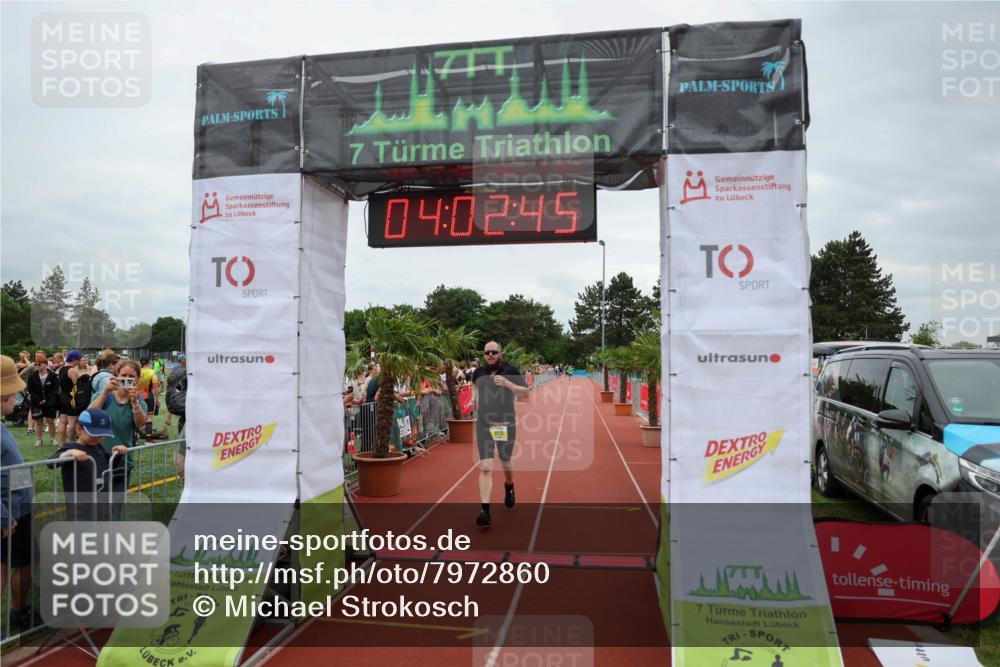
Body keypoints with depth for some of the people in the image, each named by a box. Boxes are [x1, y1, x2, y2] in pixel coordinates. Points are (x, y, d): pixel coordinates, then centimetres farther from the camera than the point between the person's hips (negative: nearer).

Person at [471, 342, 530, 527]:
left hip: (506, 425, -1)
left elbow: (526, 393, -12)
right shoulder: (478, 373, 2)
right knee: (485, 467, -9)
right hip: (484, 425, 1)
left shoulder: (511, 371, -7)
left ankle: (509, 487, 51)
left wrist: (507, 384, -26)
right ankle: (485, 511, -10)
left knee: (506, 463, 18)